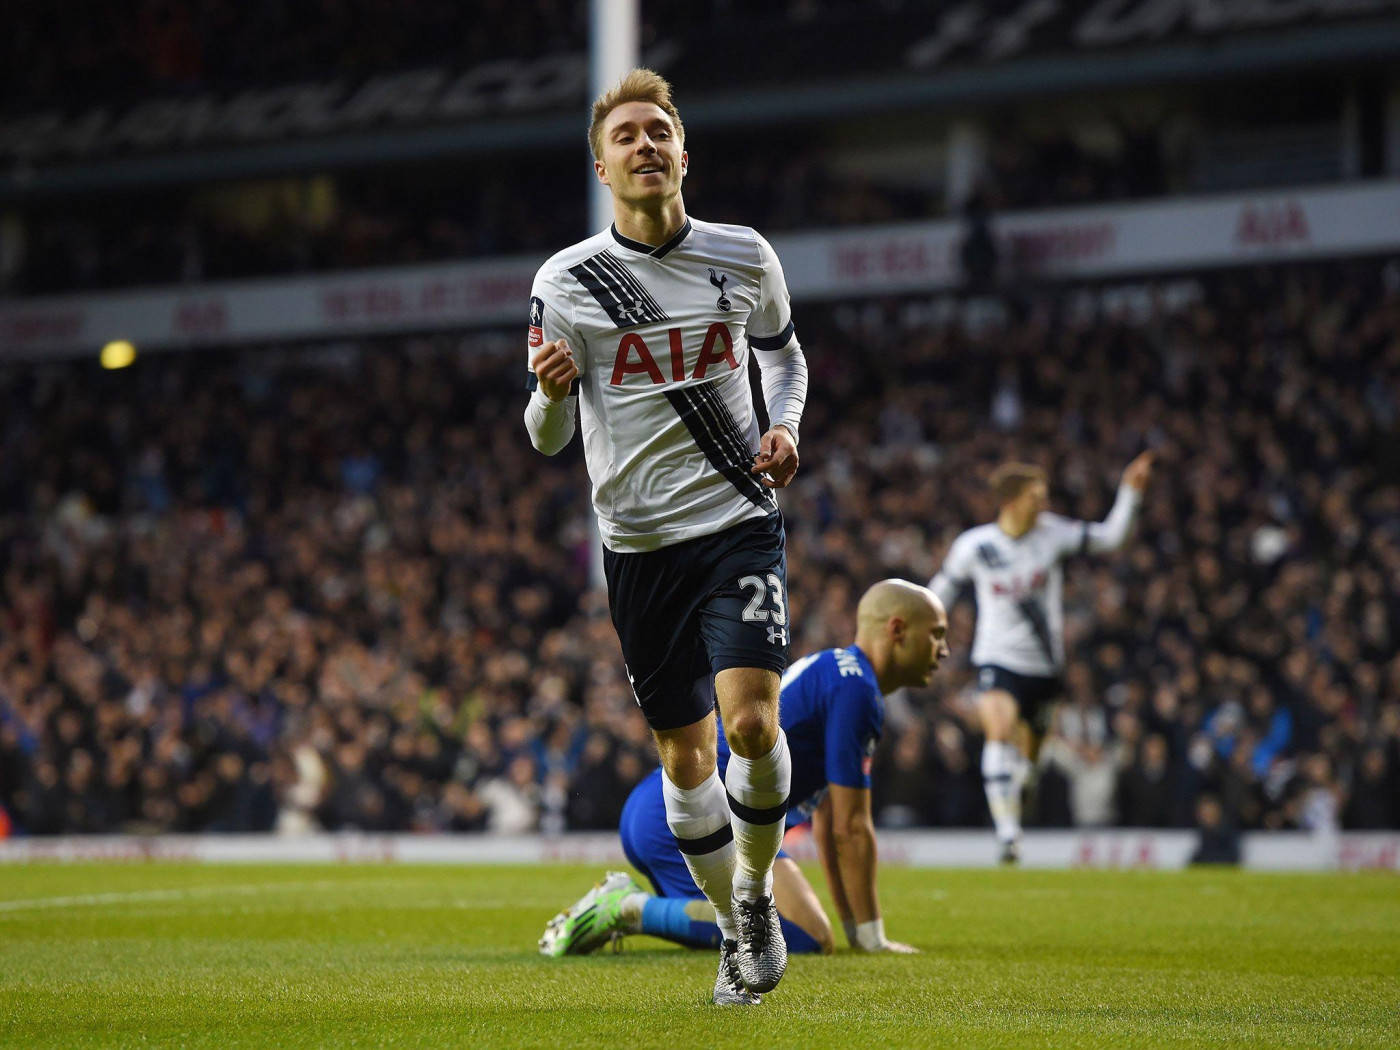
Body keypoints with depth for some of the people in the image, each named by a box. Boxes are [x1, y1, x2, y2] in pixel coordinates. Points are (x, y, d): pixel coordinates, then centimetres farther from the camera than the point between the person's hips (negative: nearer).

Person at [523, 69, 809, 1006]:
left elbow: (784, 354, 20)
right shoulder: (565, 282, -2)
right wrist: (550, 392, -21)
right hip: (639, 542, 1)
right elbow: (550, 438, 2)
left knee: (752, 720, -18)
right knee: (685, 754, 5)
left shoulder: (745, 257, 1)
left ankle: (757, 891, 7)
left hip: (740, 522, 0)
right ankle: (736, 930, 23)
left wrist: (784, 427, 0)